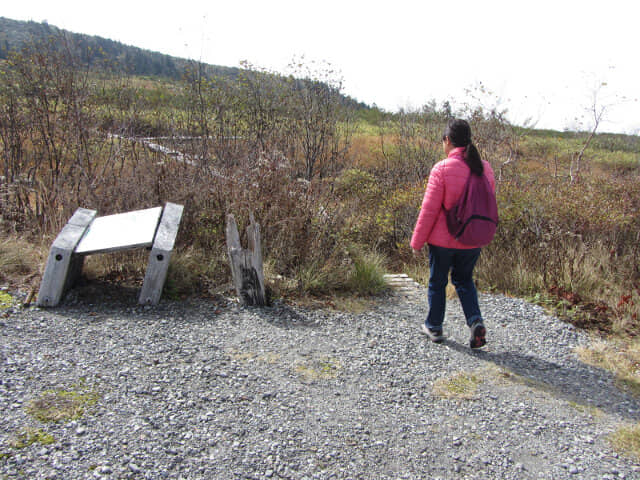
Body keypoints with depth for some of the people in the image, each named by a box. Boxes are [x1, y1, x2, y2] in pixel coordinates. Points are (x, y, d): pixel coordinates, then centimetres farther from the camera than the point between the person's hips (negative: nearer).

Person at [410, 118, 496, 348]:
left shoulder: (442, 168, -16)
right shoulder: (485, 168, 0)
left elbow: (429, 210, -15)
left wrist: (417, 241, -5)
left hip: (442, 239, -4)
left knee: (437, 282, 14)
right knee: (464, 280, 23)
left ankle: (434, 327, 28)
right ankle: (475, 321, 5)